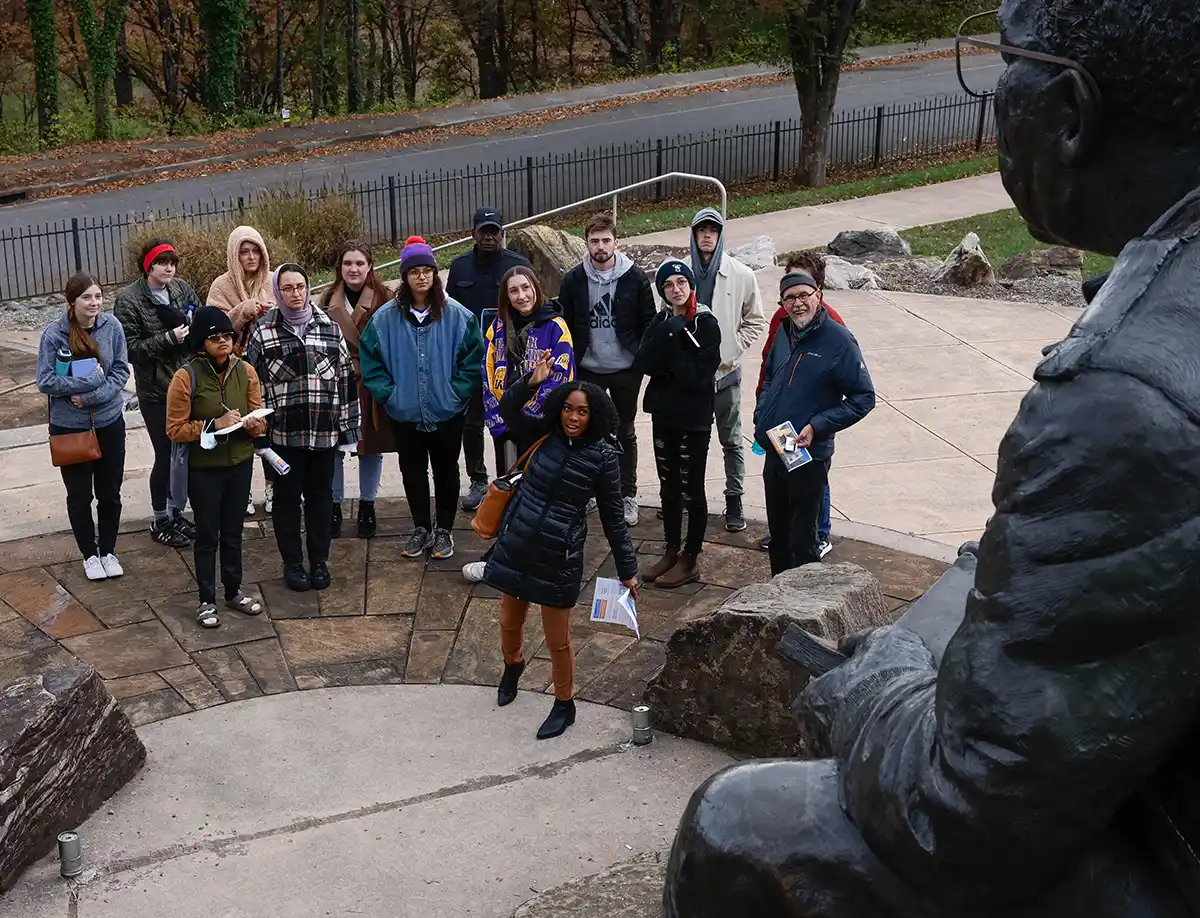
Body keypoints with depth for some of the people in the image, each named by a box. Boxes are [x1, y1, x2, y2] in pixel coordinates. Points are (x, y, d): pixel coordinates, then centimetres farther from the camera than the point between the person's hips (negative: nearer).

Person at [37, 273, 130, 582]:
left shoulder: (112, 326, -11)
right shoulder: (54, 334, -16)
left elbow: (121, 371, -7)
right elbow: (46, 382, -14)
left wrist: (93, 396, -20)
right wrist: (92, 380, -22)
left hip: (109, 422, 2)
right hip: (69, 426, -2)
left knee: (110, 492, 14)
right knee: (80, 495, 13)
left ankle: (108, 551, 32)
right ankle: (89, 554, 30)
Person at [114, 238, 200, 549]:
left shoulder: (183, 289, 3)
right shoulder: (128, 300, -10)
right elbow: (130, 348, -12)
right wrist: (169, 338, -21)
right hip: (155, 391, -5)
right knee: (165, 455, 1)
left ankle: (176, 512, 29)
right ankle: (161, 521, 18)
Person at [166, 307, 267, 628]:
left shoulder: (245, 371, -3)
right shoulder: (186, 376, -16)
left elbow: (259, 419, 4)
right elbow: (175, 429, -14)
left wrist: (253, 425, -19)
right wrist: (213, 425, -24)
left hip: (240, 464, 4)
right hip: (204, 469, -4)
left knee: (233, 531, 17)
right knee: (207, 535, 8)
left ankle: (234, 592, 33)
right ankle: (207, 600, 22)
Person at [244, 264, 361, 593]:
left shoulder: (328, 327, 4)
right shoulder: (263, 330, -2)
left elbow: (345, 377, 7)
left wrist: (348, 427, 5)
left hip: (325, 431, 2)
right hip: (284, 431, -2)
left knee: (320, 495, 10)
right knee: (287, 497, 8)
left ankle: (319, 561, 23)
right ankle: (292, 563, 21)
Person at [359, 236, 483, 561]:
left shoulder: (457, 315, -9)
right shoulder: (386, 318, -5)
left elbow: (473, 358, -5)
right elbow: (370, 358, 1)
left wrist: (457, 392, -10)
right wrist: (386, 394, -5)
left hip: (446, 413, -1)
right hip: (405, 414, 2)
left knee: (446, 472, 11)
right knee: (413, 472, 13)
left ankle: (443, 530, 26)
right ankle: (421, 529, 29)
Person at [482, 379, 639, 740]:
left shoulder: (603, 455, -11)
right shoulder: (545, 436, -2)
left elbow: (613, 516, -4)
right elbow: (507, 410, 10)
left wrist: (627, 569, -1)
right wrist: (531, 382, -8)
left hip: (559, 559, -4)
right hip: (516, 546, 4)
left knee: (558, 641, 7)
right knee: (510, 622, 22)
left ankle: (564, 705, 29)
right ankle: (513, 665, 55)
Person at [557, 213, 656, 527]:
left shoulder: (635, 277, -6)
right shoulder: (573, 279, -3)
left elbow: (648, 323, -2)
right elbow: (564, 325, 3)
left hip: (625, 370, -1)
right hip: (587, 370, 1)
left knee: (625, 434, 10)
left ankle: (628, 496, 20)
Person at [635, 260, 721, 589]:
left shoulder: (706, 324, -12)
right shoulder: (661, 321, 6)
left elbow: (699, 376, -19)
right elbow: (642, 364, -6)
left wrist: (672, 346, -16)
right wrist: (665, 336, -17)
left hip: (694, 418, -6)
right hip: (664, 413, 6)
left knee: (691, 490, 2)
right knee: (669, 487, 15)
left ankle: (690, 561, 12)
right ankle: (671, 552, 27)